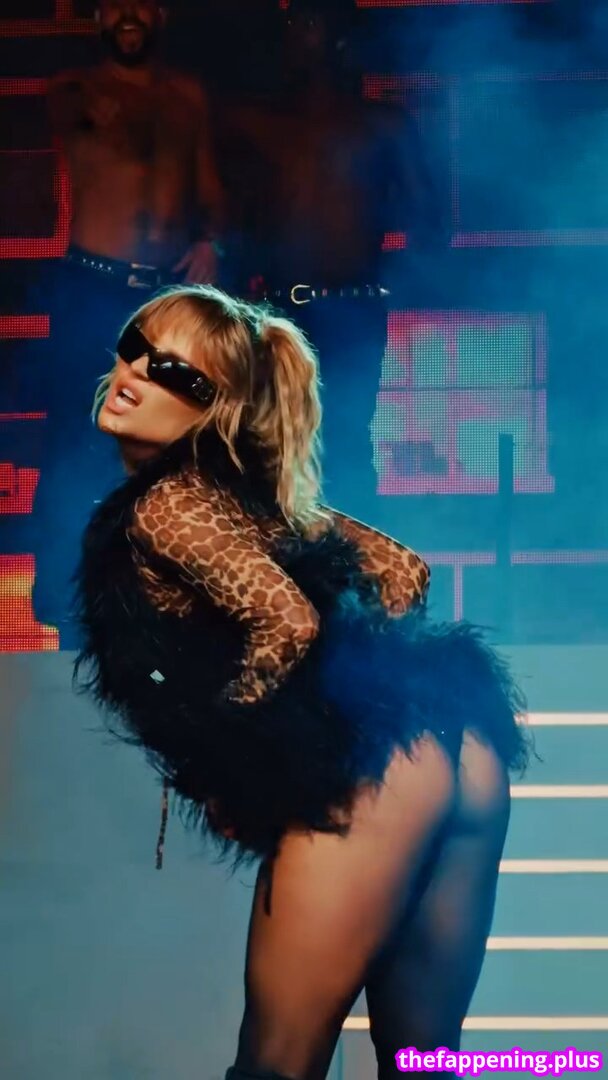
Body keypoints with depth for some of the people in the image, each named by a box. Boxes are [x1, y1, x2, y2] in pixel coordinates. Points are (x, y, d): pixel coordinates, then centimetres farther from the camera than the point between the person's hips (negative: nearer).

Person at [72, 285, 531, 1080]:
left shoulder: (163, 504, -2)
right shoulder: (245, 490, 23)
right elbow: (404, 570, 24)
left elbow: (286, 622, -15)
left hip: (369, 762, -9)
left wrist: (215, 763, -1)